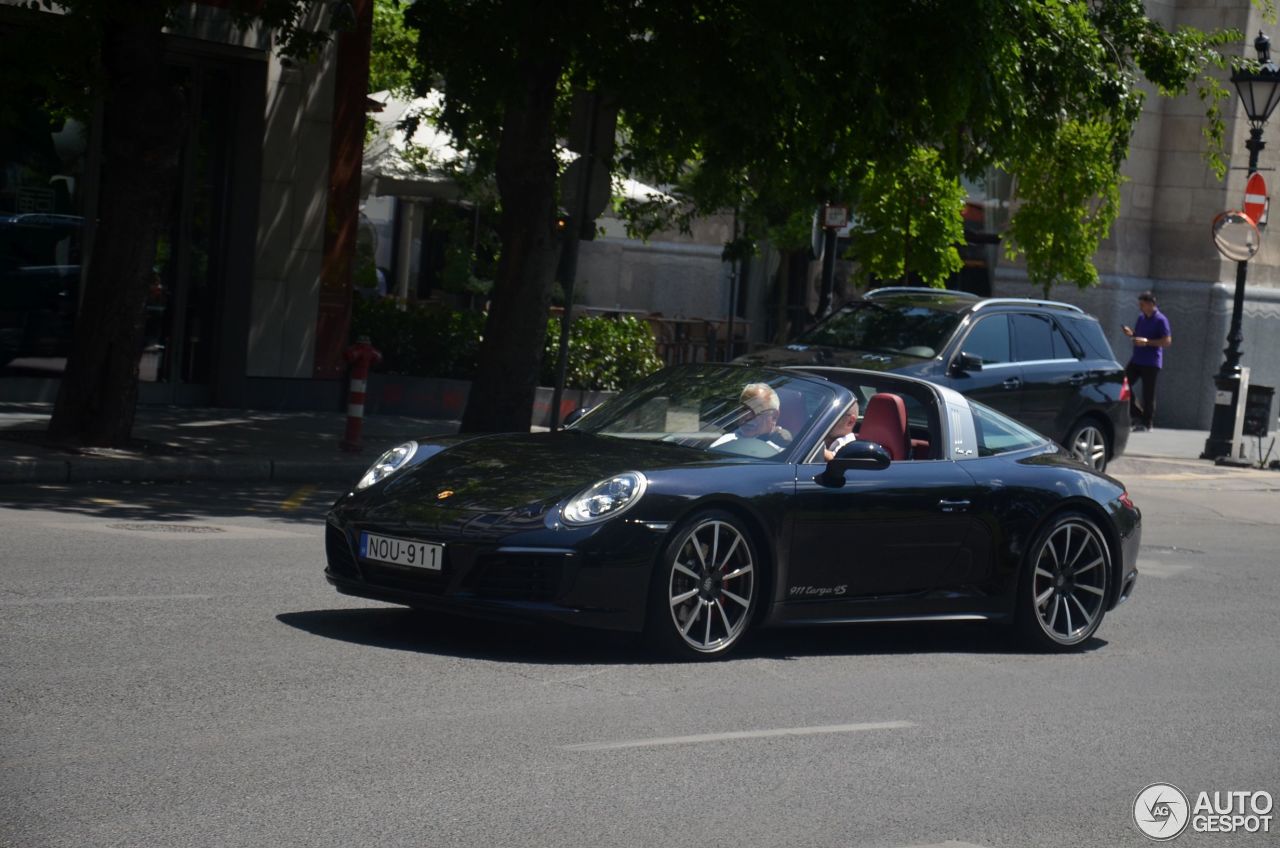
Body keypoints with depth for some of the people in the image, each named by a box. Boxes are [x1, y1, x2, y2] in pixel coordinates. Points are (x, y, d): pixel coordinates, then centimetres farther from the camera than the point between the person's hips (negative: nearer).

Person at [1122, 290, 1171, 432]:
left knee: (1148, 393, -3)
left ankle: (1147, 423, 6)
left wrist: (1147, 342, -22)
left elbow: (1167, 341, -16)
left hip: (1151, 363, -7)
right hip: (1136, 360, 7)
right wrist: (1131, 334, 0)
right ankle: (1137, 415, 11)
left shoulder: (1160, 320, -11)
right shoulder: (1141, 318, 12)